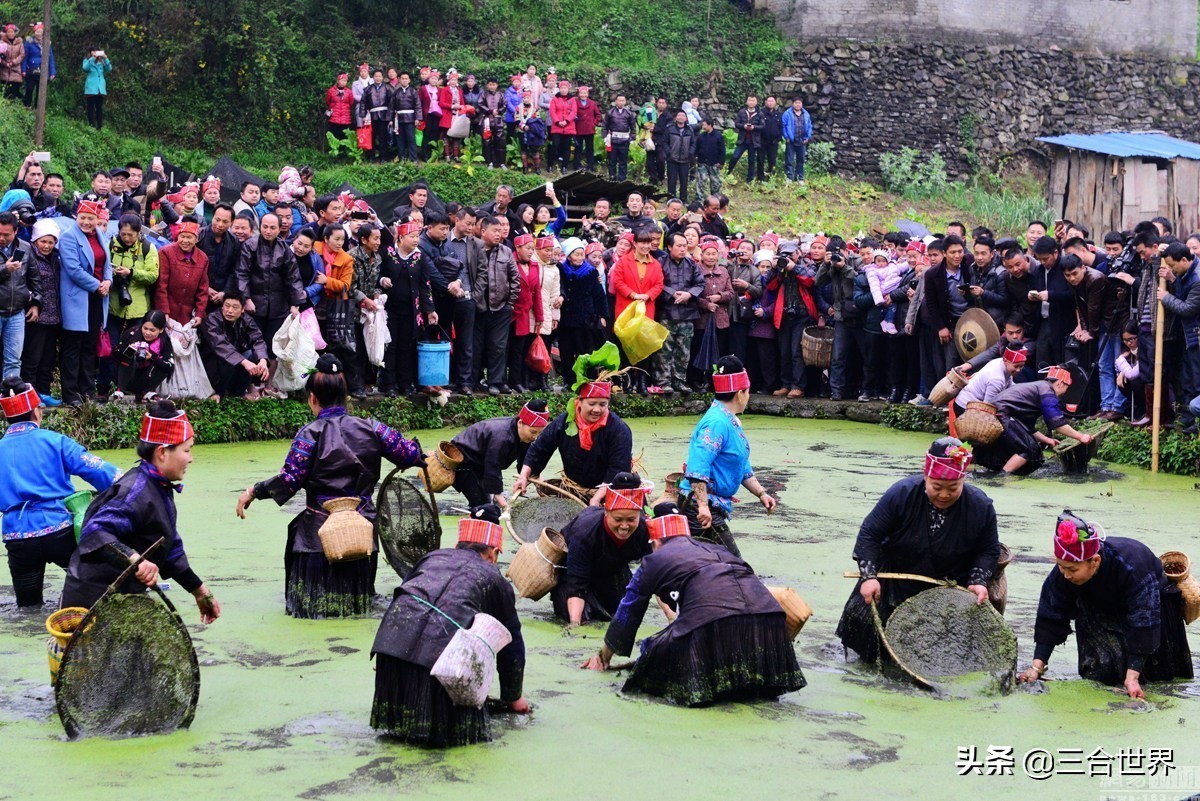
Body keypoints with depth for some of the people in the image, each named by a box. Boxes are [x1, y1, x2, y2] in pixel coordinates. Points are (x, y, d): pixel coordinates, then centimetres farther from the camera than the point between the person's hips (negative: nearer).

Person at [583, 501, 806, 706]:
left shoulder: (653, 560, 24)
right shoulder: (715, 549, 37)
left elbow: (627, 615, 31)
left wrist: (603, 658, 45)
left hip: (712, 621, -4)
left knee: (654, 650, 11)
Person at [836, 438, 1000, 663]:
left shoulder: (980, 506, -16)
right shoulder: (901, 494, -21)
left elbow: (989, 551, -1)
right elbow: (869, 534, -15)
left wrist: (979, 582, -19)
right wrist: (869, 576, -25)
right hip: (895, 583, 0)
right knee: (864, 616, -8)